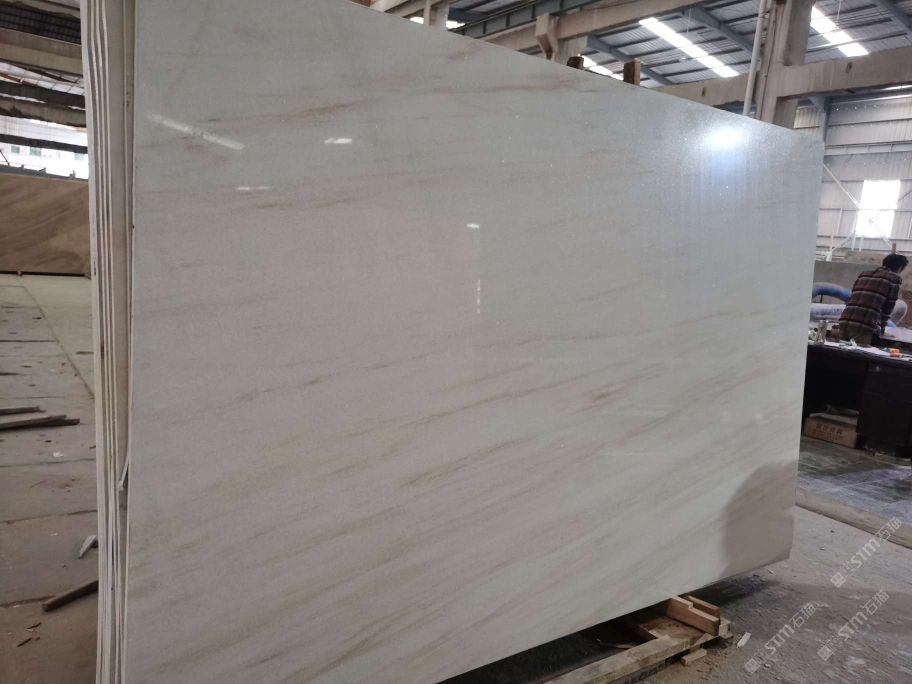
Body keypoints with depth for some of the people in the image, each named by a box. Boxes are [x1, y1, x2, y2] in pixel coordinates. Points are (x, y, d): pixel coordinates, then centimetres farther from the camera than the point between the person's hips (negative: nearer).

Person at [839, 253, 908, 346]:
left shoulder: (864, 274, 24)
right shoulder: (894, 279, 8)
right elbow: (888, 307, 10)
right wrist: (881, 325, 25)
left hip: (844, 320, 6)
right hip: (864, 325, -6)